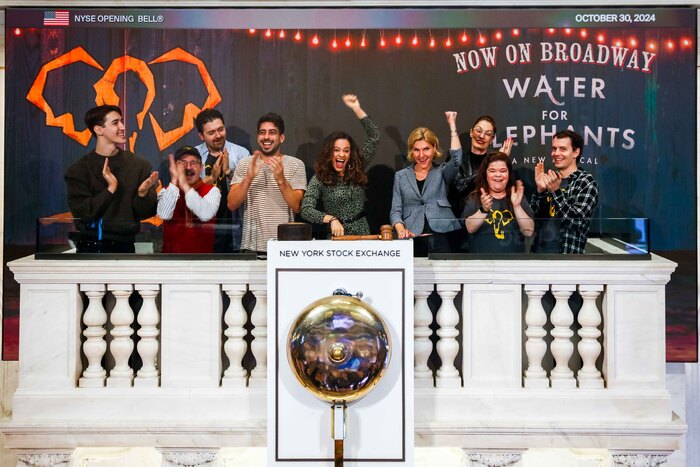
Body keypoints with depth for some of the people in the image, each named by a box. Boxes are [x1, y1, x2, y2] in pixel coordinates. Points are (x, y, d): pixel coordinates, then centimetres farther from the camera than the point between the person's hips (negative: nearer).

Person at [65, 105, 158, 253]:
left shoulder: (139, 165, 0)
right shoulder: (79, 169, -5)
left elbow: (145, 212, 0)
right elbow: (82, 213, -12)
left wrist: (143, 193, -21)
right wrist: (110, 189, -21)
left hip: (125, 246, 2)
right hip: (92, 248, -2)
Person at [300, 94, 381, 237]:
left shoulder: (357, 170, 8)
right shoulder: (319, 180, -2)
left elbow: (375, 136, 7)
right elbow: (306, 210, -12)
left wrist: (356, 108, 3)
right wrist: (331, 219, -26)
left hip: (362, 232, 3)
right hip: (335, 236, -3)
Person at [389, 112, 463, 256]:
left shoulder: (442, 173, 11)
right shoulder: (401, 176, 14)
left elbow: (456, 159, -10)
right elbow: (396, 210, 9)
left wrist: (452, 126, -9)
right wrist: (401, 229, -11)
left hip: (440, 240, -1)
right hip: (412, 241, 1)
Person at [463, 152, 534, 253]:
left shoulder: (518, 197, 6)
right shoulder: (474, 198, 5)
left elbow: (528, 232, -5)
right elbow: (470, 228, -11)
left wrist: (517, 206, -17)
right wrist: (483, 210, -26)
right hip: (482, 255, -1)